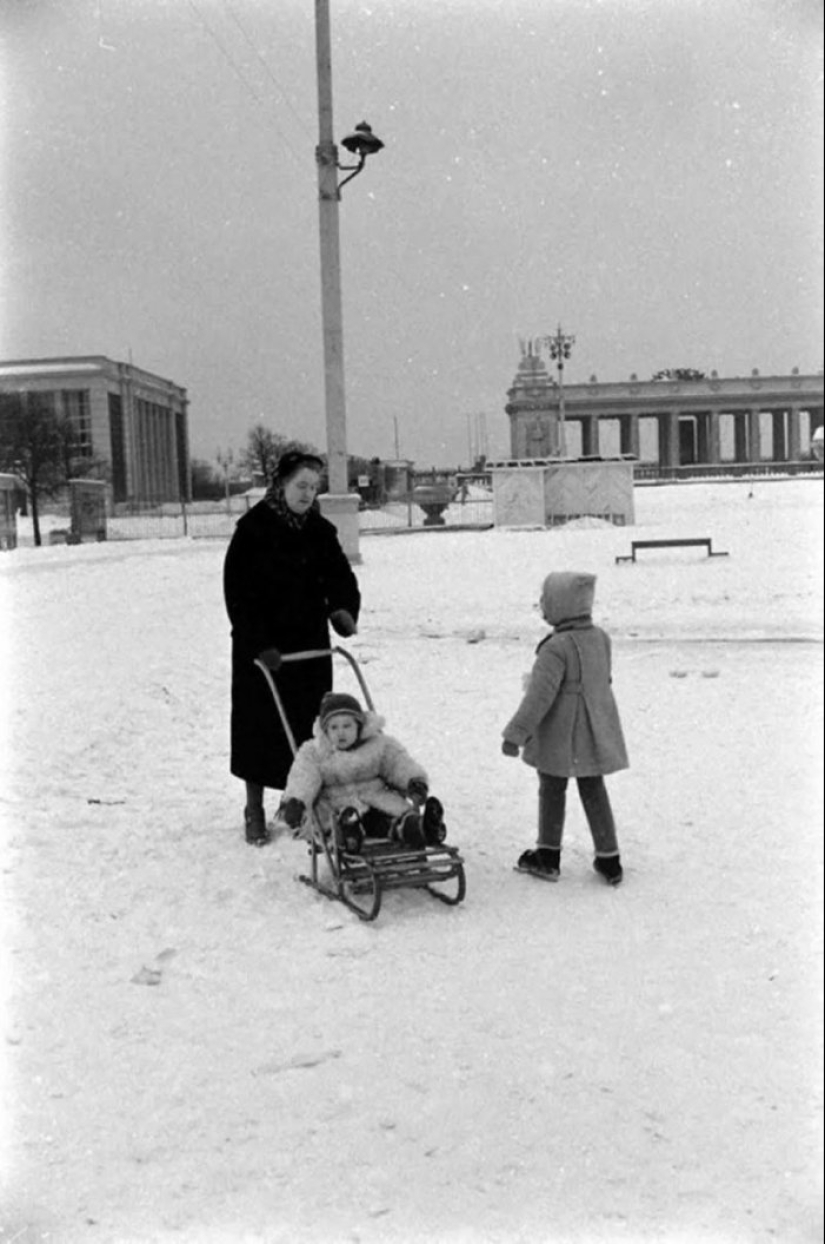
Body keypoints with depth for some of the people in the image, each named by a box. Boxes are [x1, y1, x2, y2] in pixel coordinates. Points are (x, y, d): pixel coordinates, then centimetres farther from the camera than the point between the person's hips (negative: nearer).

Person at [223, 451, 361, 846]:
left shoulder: (319, 531, 5)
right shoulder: (253, 529, -9)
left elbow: (339, 574, 1)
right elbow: (238, 592, -12)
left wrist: (344, 608, -22)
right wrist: (260, 644, -19)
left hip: (309, 645, 4)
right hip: (260, 649, -4)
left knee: (304, 725, 5)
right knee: (260, 725, 3)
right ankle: (254, 811, 16)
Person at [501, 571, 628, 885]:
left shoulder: (556, 648, -24)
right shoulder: (600, 638, 0)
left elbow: (540, 695, -27)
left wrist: (515, 734, -24)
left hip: (560, 736, -7)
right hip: (594, 734, 7)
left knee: (552, 792, 11)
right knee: (594, 792, 15)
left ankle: (548, 856, 23)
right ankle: (608, 859, 19)